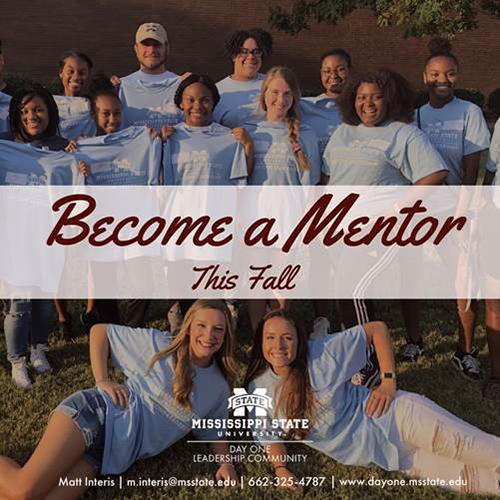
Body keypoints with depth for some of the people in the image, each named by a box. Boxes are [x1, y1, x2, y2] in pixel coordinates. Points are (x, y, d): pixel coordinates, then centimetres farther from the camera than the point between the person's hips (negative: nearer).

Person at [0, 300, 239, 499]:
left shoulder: (219, 389, 12)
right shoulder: (157, 343, 1)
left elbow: (214, 430, 24)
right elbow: (99, 331, 7)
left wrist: (225, 462, 3)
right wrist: (102, 380, -4)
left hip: (112, 454, 3)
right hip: (97, 412, -3)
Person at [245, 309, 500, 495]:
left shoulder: (324, 352, -13)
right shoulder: (258, 389, -3)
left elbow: (377, 328, -6)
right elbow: (271, 436, 12)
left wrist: (389, 380, -13)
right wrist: (280, 468, -6)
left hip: (395, 416, -3)